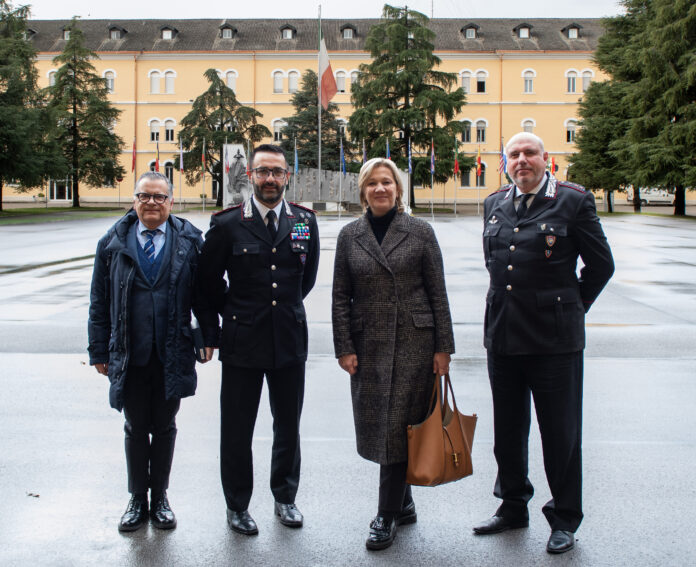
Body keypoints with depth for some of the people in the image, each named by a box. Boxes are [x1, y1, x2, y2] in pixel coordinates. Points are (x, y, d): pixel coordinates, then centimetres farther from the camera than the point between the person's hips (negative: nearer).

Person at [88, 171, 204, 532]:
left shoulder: (189, 242, 0)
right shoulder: (113, 244, 2)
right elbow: (99, 302, 4)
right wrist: (99, 351, 2)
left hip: (172, 355, 0)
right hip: (128, 356, 1)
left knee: (164, 428, 12)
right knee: (136, 430, 12)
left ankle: (160, 499, 28)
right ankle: (138, 500, 27)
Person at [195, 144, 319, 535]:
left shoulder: (305, 222, 3)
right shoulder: (227, 225, -4)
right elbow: (208, 283, 4)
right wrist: (212, 333, 7)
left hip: (290, 341, 2)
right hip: (242, 342, -2)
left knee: (288, 427, 14)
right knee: (237, 430, 7)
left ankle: (286, 497, 33)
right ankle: (238, 505, 25)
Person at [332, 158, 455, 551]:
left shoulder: (420, 232, 1)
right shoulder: (350, 236, 7)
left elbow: (438, 293, 1)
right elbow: (341, 297, 7)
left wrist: (443, 347, -3)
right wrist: (344, 348, -1)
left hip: (414, 342, -3)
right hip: (369, 344, 3)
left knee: (398, 427, -3)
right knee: (377, 427, 7)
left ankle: (388, 515, 10)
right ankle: (403, 503, 27)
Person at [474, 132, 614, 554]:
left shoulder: (573, 200, -6)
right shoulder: (495, 204, 9)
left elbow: (601, 264, 0)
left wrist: (572, 308, 5)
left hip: (554, 339, -5)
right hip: (503, 335, 5)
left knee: (561, 433, 4)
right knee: (507, 431, 16)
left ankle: (565, 520, 20)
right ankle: (513, 507, 33)